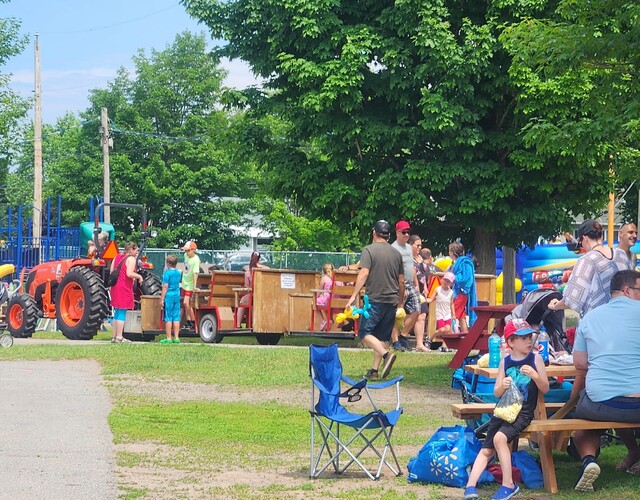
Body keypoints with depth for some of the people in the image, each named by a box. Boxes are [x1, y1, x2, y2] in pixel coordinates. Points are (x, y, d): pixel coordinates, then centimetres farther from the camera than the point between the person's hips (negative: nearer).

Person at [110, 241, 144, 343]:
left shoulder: (117, 257, 13)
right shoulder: (131, 259, -11)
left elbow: (111, 272, 13)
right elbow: (129, 274, -22)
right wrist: (139, 276, -7)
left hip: (115, 287, 8)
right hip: (125, 288, -8)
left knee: (117, 312, 14)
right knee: (122, 313, -5)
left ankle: (114, 336, 17)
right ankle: (119, 337, -5)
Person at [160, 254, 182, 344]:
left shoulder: (167, 273, -12)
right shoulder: (178, 273, 8)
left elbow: (165, 287, -14)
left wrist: (162, 299, -10)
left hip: (168, 296, -6)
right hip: (177, 296, 6)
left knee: (168, 318, -2)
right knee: (176, 318, 8)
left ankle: (168, 338, -2)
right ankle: (176, 337, 9)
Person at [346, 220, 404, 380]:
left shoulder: (369, 250, -5)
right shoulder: (396, 253, 11)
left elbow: (364, 273, -16)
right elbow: (401, 281, 14)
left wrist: (354, 295, -15)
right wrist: (400, 302, 25)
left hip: (374, 300, -5)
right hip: (391, 301, 6)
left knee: (365, 332, -2)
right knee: (383, 337, 9)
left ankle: (386, 355, -23)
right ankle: (374, 370, 8)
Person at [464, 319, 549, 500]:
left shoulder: (535, 358, -1)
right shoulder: (505, 362, 7)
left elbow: (545, 388, -2)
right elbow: (496, 393, 8)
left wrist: (534, 375, -20)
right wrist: (502, 386, -15)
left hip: (523, 412, -5)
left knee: (500, 437, -28)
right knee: (486, 450, 0)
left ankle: (508, 484, -21)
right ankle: (470, 485, -1)